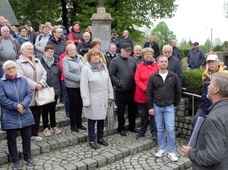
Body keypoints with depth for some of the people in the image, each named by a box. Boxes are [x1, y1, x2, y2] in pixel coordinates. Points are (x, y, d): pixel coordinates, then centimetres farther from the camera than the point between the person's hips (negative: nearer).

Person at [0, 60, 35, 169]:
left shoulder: (23, 80, 2)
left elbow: (29, 94, -3)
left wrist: (23, 105, -20)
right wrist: (15, 106, -20)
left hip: (25, 116, 3)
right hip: (10, 117, -3)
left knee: (27, 137, 13)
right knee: (12, 140, 9)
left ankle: (27, 157, 32)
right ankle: (15, 160, 26)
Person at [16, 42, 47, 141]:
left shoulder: (37, 61, 16)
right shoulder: (19, 63, -5)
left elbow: (44, 73, 9)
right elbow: (21, 77, -17)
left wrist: (41, 83, -10)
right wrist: (35, 85, -18)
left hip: (38, 93, 6)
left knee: (37, 114, 11)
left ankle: (35, 134, 23)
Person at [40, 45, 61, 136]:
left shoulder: (55, 63, 7)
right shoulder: (41, 63, -10)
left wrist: (59, 87, 9)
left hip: (55, 90, 4)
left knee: (53, 109, 16)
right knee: (45, 109, 7)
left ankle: (53, 126, 29)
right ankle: (45, 127, 19)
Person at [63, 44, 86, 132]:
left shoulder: (80, 57, 8)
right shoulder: (65, 60, -7)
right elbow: (67, 74, -16)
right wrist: (79, 78, -18)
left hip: (81, 85, 5)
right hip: (71, 86, -5)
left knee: (80, 105, 13)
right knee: (73, 105, 5)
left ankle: (79, 123, 26)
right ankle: (73, 125, 18)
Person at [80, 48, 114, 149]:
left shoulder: (104, 67, 7)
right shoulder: (86, 69, -11)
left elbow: (108, 82, 12)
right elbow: (84, 86, -14)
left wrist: (110, 95, 9)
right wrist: (86, 101, -17)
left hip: (103, 99, 6)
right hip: (93, 100, -5)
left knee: (102, 118, 14)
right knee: (92, 120, 4)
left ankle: (100, 138, 29)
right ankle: (92, 140, 17)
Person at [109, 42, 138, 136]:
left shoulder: (133, 60, 6)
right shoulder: (115, 61, -7)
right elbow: (111, 75, -10)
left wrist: (135, 83, 1)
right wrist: (119, 83, -17)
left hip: (132, 90, 5)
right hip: (120, 91, -4)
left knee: (133, 109, 15)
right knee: (121, 110, 8)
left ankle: (132, 126, 33)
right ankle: (121, 128, 23)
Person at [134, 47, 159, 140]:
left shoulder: (157, 65, 2)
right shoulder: (139, 66, 3)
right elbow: (137, 80, -4)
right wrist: (145, 89, -15)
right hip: (142, 94, 1)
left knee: (153, 113, 2)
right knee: (143, 114, 13)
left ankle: (154, 133, 11)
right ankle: (142, 131, 26)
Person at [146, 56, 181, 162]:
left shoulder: (173, 76, -1)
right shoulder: (153, 77, -1)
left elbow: (178, 91, 6)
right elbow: (149, 92, 1)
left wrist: (175, 104, 8)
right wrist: (150, 107, -2)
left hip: (169, 107, -1)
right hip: (157, 106, 1)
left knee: (170, 129, -4)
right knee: (160, 129, 10)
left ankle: (171, 152, 7)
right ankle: (161, 149, 24)